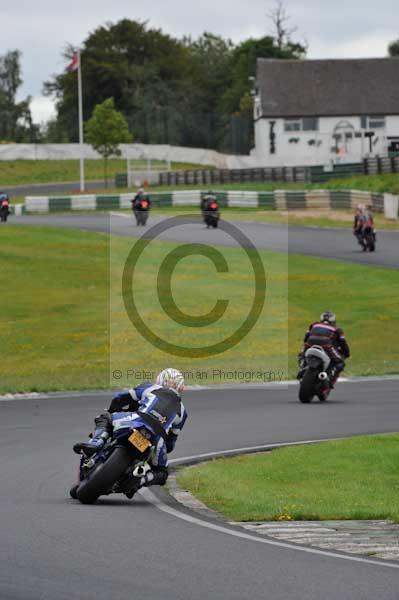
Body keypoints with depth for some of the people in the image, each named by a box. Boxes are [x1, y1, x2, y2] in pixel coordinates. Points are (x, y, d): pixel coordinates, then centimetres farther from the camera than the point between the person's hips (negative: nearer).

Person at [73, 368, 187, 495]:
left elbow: (119, 400, 27)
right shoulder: (182, 410, 34)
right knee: (161, 473, 25)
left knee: (104, 418, 23)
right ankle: (138, 481, -8)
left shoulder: (149, 388, 29)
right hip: (157, 438, 2)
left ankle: (97, 441, -10)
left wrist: (111, 413, 47)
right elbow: (170, 443, 33)